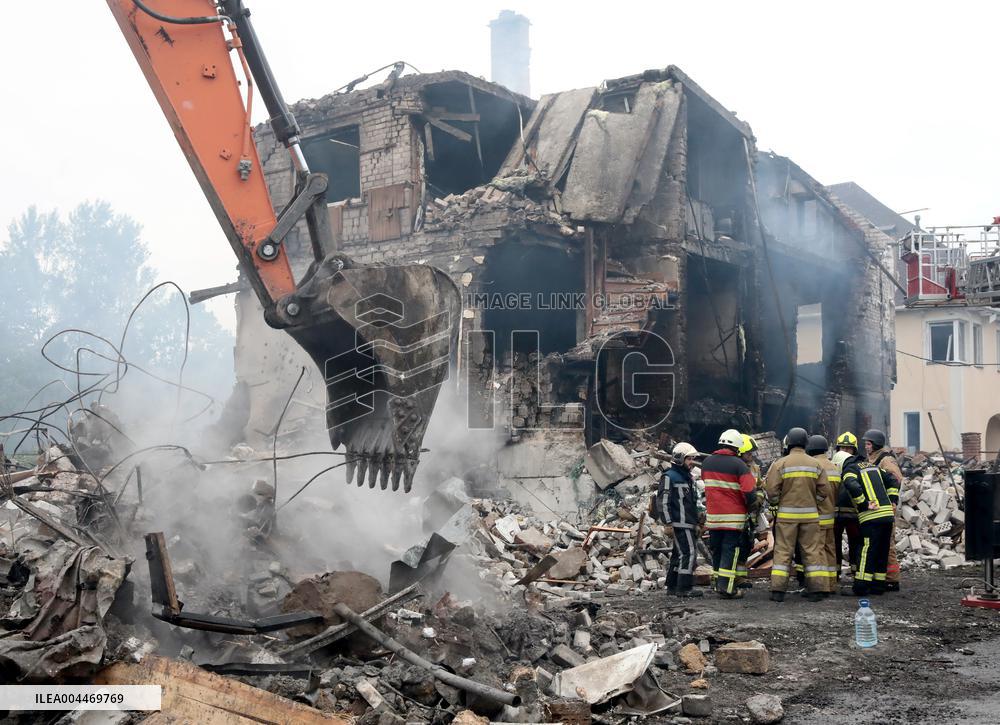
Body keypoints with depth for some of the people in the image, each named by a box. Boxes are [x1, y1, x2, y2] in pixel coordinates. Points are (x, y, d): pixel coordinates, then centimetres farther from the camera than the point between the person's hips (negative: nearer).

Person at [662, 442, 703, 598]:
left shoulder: (688, 477, 20)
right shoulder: (670, 477, -10)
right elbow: (664, 501, -15)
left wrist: (697, 521, 25)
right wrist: (668, 522, -19)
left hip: (689, 523, 10)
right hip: (680, 523, -10)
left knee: (678, 554, 12)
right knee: (689, 553, -13)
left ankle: (672, 586, 18)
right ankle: (684, 588, -11)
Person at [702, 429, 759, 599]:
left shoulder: (706, 462, 6)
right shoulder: (738, 464, -13)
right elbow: (749, 491, -17)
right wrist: (751, 505, 2)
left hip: (712, 515, 5)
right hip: (734, 517, -5)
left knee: (716, 550, 14)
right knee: (730, 551, -2)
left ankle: (719, 584, 20)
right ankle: (726, 588, -5)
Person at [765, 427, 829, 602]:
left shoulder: (780, 464, -7)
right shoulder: (816, 464, 3)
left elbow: (772, 490, -8)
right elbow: (824, 489, 3)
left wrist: (775, 503, 11)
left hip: (786, 514, -2)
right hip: (810, 514, 2)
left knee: (783, 551, 3)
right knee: (812, 550, 9)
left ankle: (778, 590, 0)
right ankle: (815, 589, 10)